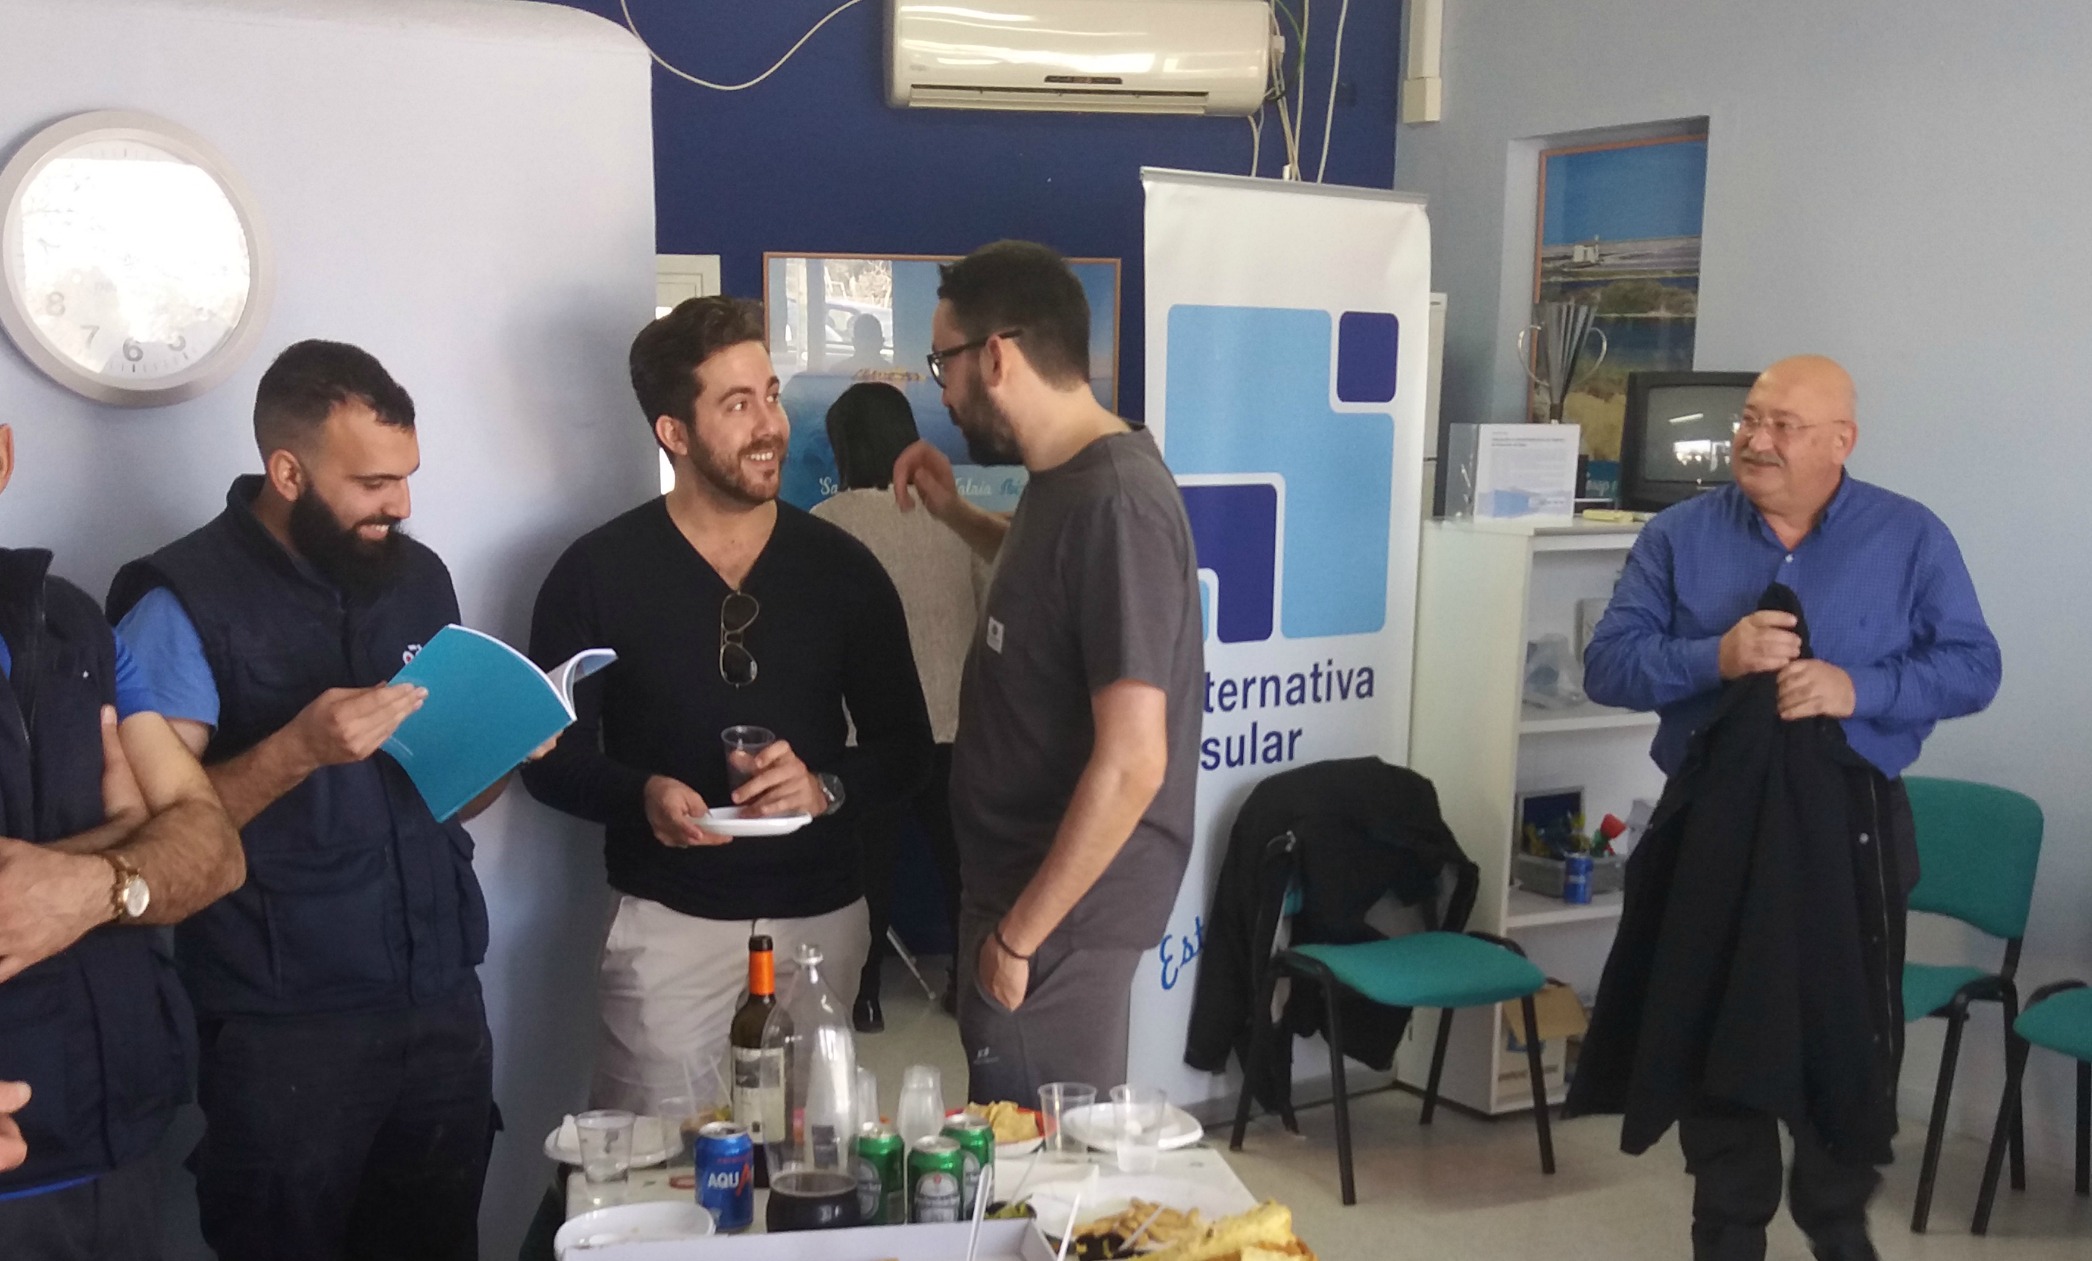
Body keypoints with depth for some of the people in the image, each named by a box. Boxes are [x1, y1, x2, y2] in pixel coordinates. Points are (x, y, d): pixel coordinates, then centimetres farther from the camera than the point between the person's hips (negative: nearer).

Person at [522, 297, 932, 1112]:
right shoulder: (597, 574, -3)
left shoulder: (842, 569, 2)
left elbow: (906, 749, 5)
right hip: (669, 921, -2)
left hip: (822, 918, 2)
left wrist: (826, 788, -15)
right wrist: (641, 795, -18)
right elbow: (551, 755, 2)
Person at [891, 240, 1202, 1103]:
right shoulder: (1066, 476, 6)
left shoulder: (1113, 502, -24)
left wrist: (1020, 933, -20)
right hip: (1020, 873, 9)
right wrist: (955, 515, 16)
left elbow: (1131, 763, -27)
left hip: (1062, 906, -9)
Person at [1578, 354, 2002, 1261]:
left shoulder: (1911, 538, 0)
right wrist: (1714, 658, -23)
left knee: (1852, 1038, 10)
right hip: (1711, 824, 0)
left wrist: (1858, 689, -21)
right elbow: (1607, 665, -5)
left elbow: (1973, 666, -4)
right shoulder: (1677, 536, 0)